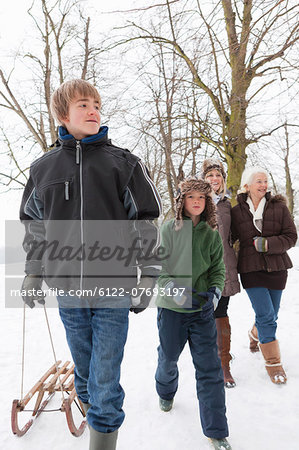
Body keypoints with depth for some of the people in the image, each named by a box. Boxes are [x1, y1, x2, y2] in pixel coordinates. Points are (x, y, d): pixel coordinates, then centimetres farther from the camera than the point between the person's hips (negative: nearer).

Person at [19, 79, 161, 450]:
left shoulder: (124, 163, 0)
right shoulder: (43, 167, 6)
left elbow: (146, 221, 2)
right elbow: (33, 225, 15)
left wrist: (147, 276, -1)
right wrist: (33, 273, 12)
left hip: (113, 288, -2)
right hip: (67, 287, 3)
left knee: (106, 376, 4)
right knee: (84, 369, 19)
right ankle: (96, 414, 44)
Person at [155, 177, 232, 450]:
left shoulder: (212, 234, 1)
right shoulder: (169, 229, -6)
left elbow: (218, 269, 6)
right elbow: (157, 266, -6)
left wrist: (214, 292, -12)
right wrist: (173, 289, -21)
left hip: (203, 310, 1)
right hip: (171, 307, -1)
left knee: (210, 368, 3)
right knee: (168, 358, 18)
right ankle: (166, 392, 53)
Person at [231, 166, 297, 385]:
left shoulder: (279, 207, 1)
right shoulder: (237, 211, 1)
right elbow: (231, 238, 9)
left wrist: (268, 244, -14)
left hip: (276, 268, 2)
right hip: (250, 269, -2)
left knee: (270, 315, 13)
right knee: (266, 315, -7)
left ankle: (256, 334, 46)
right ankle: (273, 362, 12)